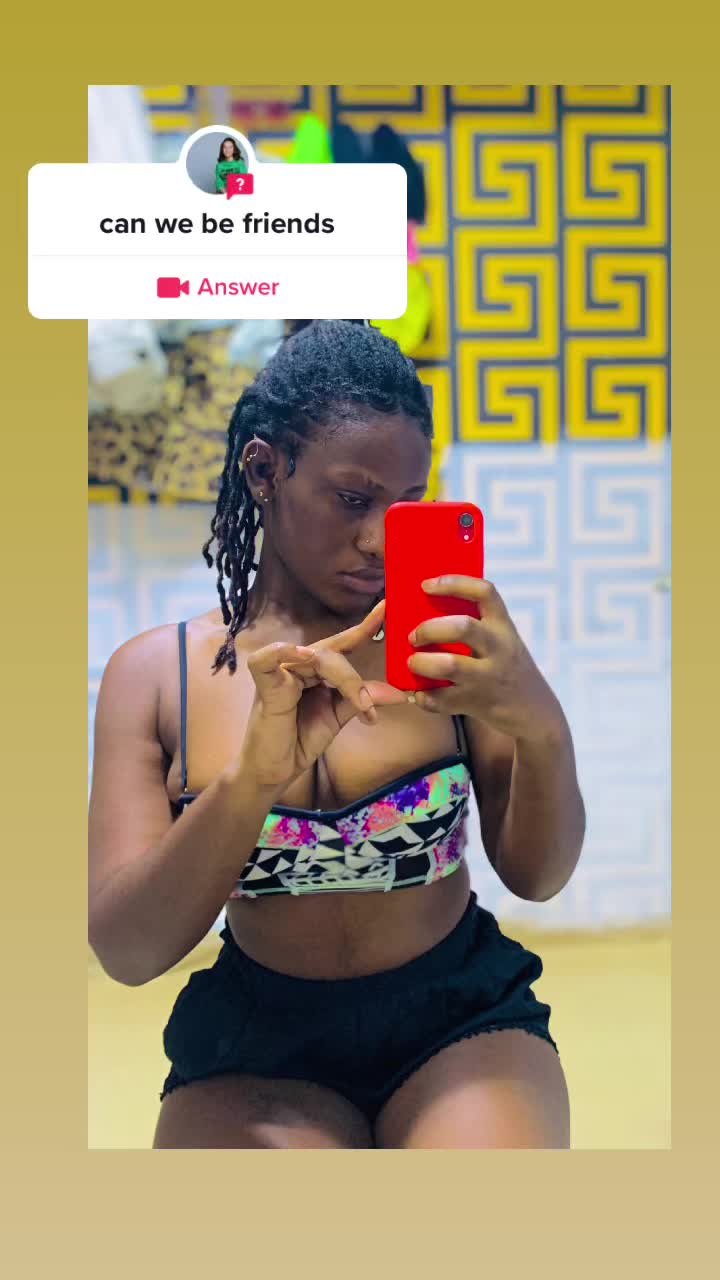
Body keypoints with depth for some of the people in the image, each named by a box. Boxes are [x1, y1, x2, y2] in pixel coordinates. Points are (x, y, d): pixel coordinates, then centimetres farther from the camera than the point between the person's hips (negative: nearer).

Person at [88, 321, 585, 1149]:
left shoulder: (443, 638, -5)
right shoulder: (153, 674, -4)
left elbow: (537, 878, -7)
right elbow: (126, 951, -12)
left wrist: (540, 729, -28)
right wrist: (255, 773, -30)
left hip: (459, 1019, 0)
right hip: (254, 1049, 0)